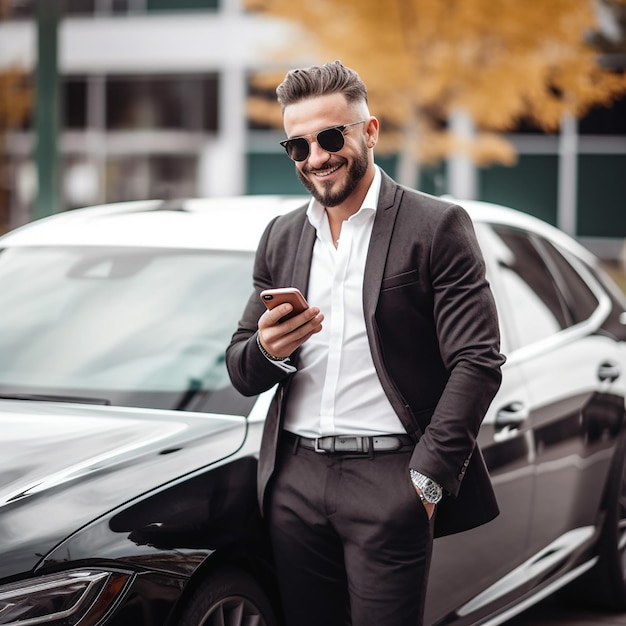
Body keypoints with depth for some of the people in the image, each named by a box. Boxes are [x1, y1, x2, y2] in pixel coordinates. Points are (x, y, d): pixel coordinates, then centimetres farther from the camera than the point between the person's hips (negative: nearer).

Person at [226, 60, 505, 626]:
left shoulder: (437, 226, -2)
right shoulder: (281, 238, 15)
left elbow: (478, 363, -7)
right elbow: (242, 376, 16)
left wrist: (428, 477, -13)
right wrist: (268, 351, -8)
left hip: (389, 480, -5)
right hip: (294, 483, 5)